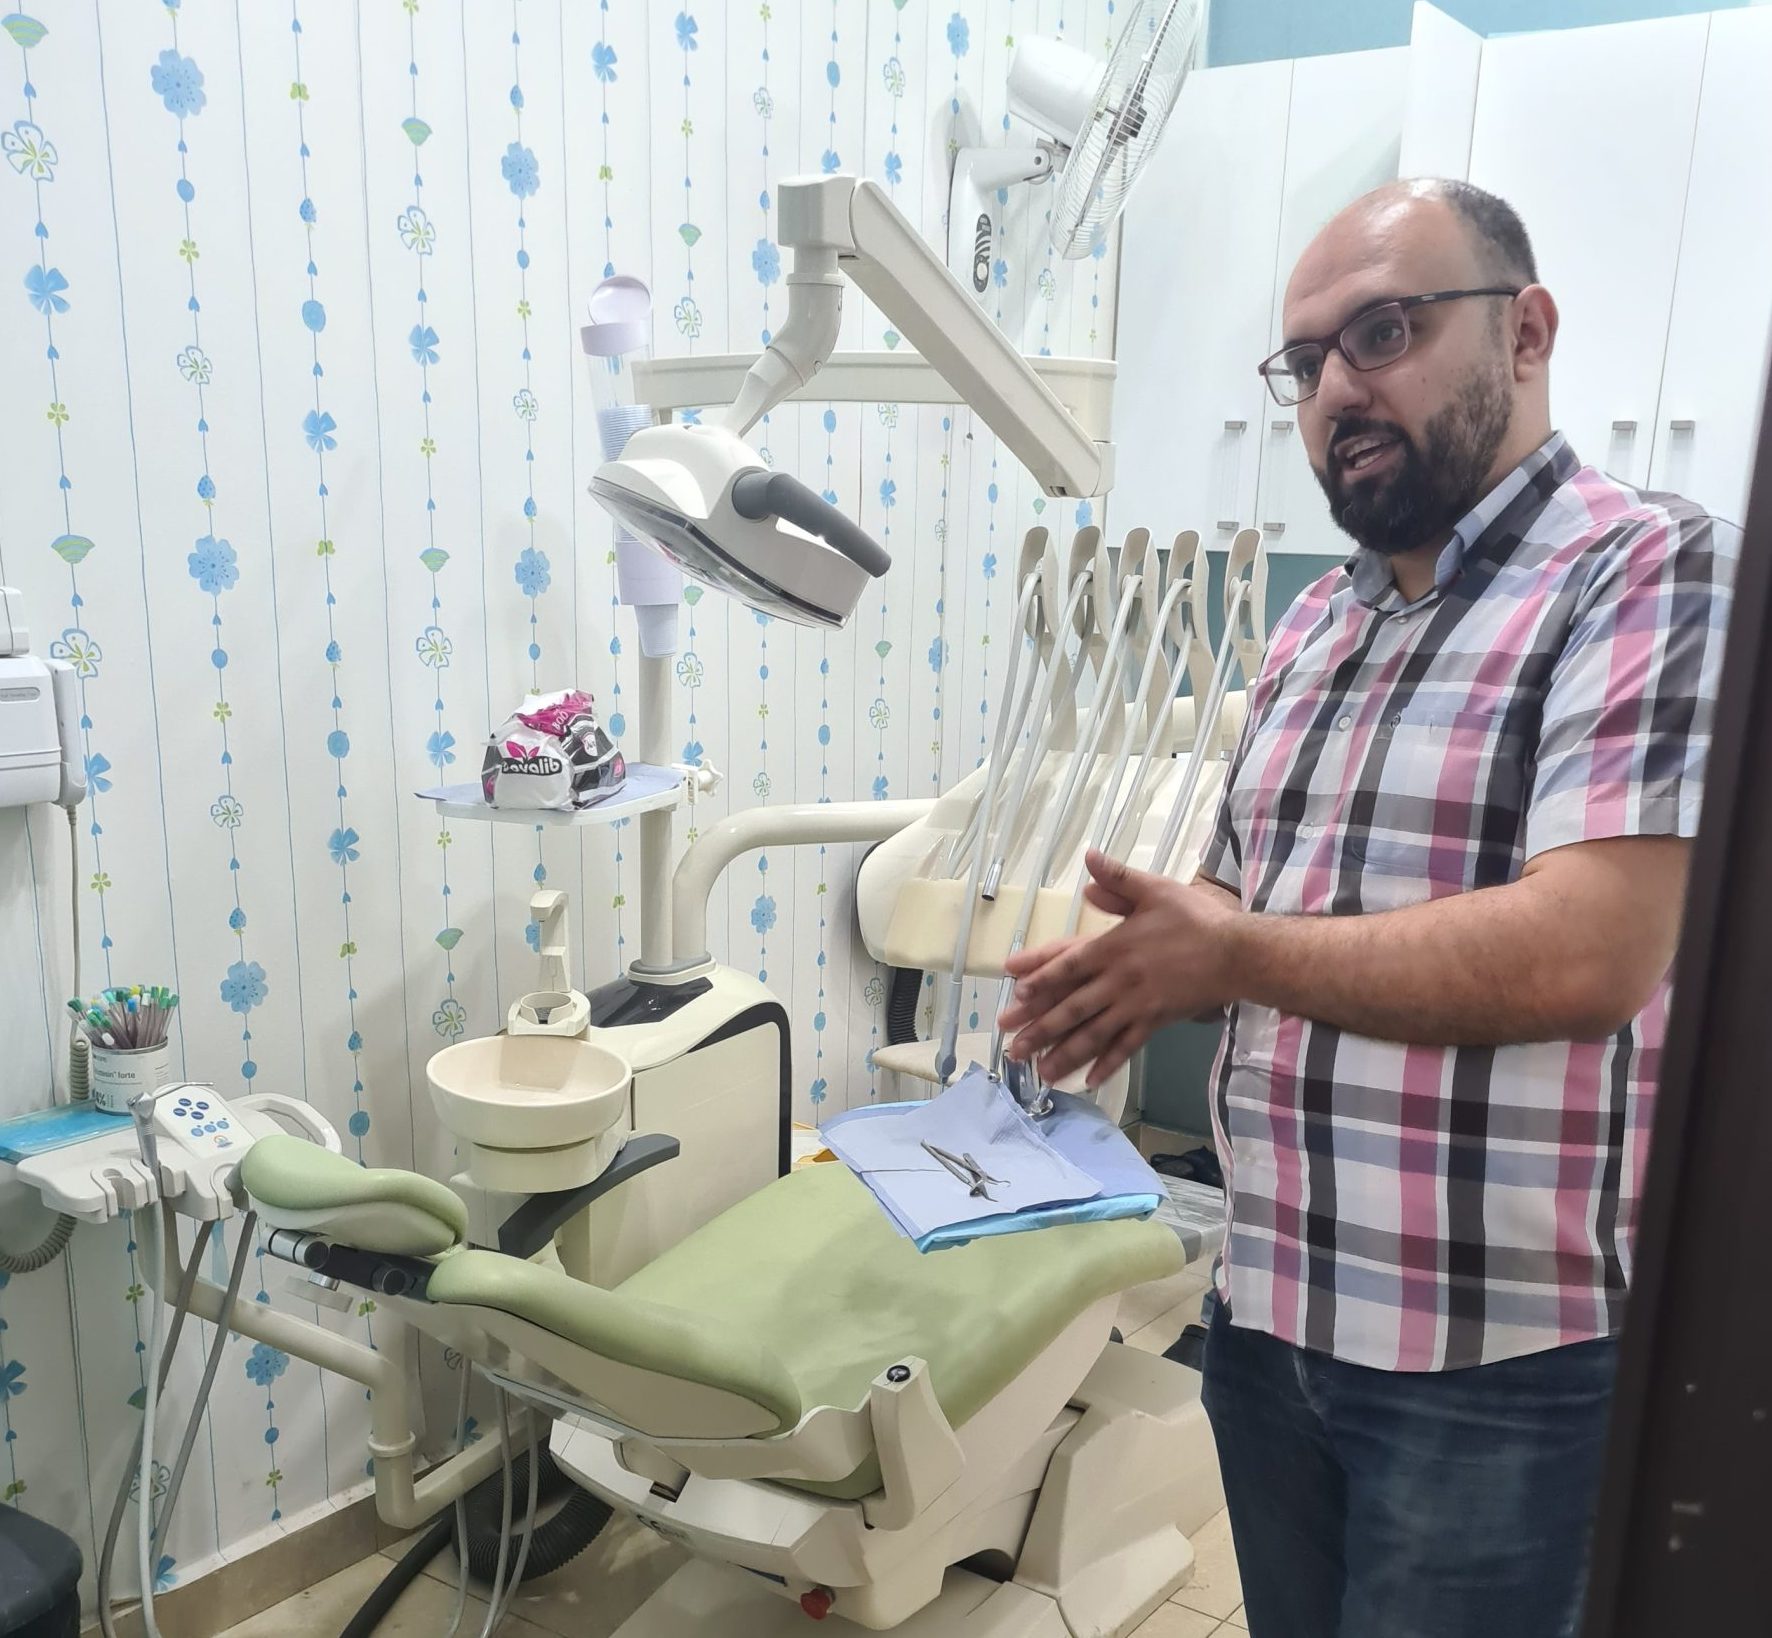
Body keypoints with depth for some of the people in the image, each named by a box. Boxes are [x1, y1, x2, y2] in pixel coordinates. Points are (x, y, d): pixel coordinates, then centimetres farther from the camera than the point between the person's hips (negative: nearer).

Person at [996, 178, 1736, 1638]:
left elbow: (1585, 953, -25)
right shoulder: (1314, 628, 10)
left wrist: (1231, 955, -16)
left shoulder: (1653, 572, -13)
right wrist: (1134, 971, -7)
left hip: (1500, 1361, -7)